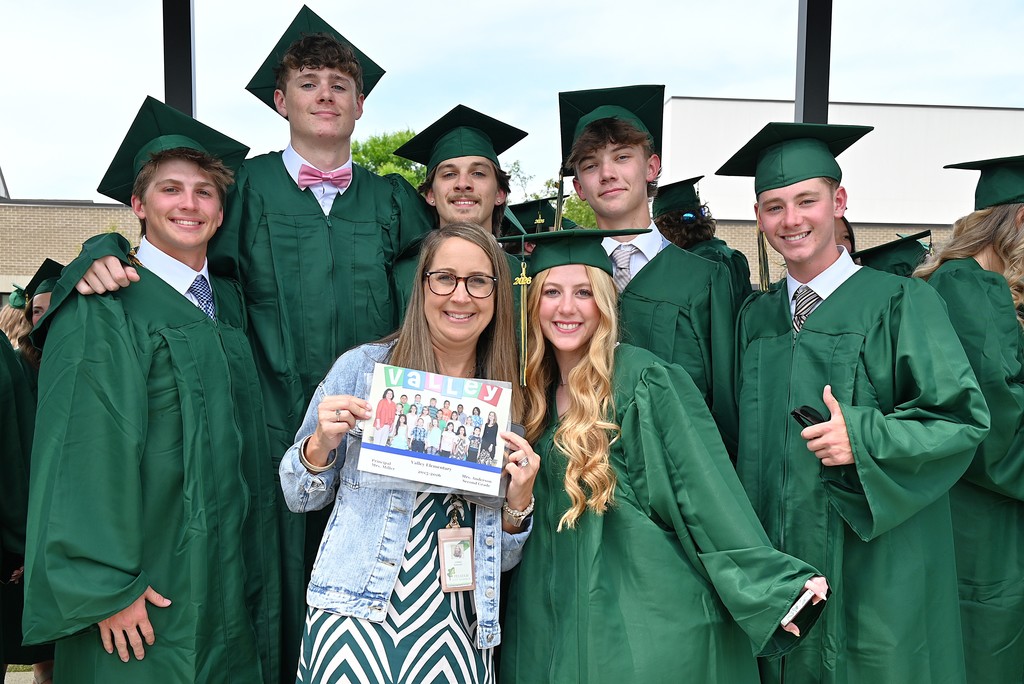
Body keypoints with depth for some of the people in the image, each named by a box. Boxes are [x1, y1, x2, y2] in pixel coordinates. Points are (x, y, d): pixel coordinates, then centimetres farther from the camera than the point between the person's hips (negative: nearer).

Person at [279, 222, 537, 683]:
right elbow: (300, 497, 4)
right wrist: (320, 445, -15)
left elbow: (501, 558, 9)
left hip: (457, 627, 2)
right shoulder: (362, 367, -4)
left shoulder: (507, 403, 3)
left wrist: (519, 502, -11)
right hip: (358, 615, -2)